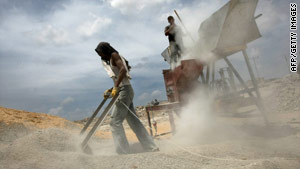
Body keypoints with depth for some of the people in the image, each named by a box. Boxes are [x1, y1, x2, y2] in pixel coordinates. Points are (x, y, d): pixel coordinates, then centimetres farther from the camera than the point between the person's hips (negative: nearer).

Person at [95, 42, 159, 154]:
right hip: (124, 91, 10)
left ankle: (123, 152, 0)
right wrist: (111, 90, 16)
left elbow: (123, 70, -21)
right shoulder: (111, 60, 24)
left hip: (124, 90, -10)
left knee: (115, 122, -6)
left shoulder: (114, 55, -2)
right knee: (134, 122, 10)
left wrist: (115, 87, -26)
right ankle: (152, 148, 16)